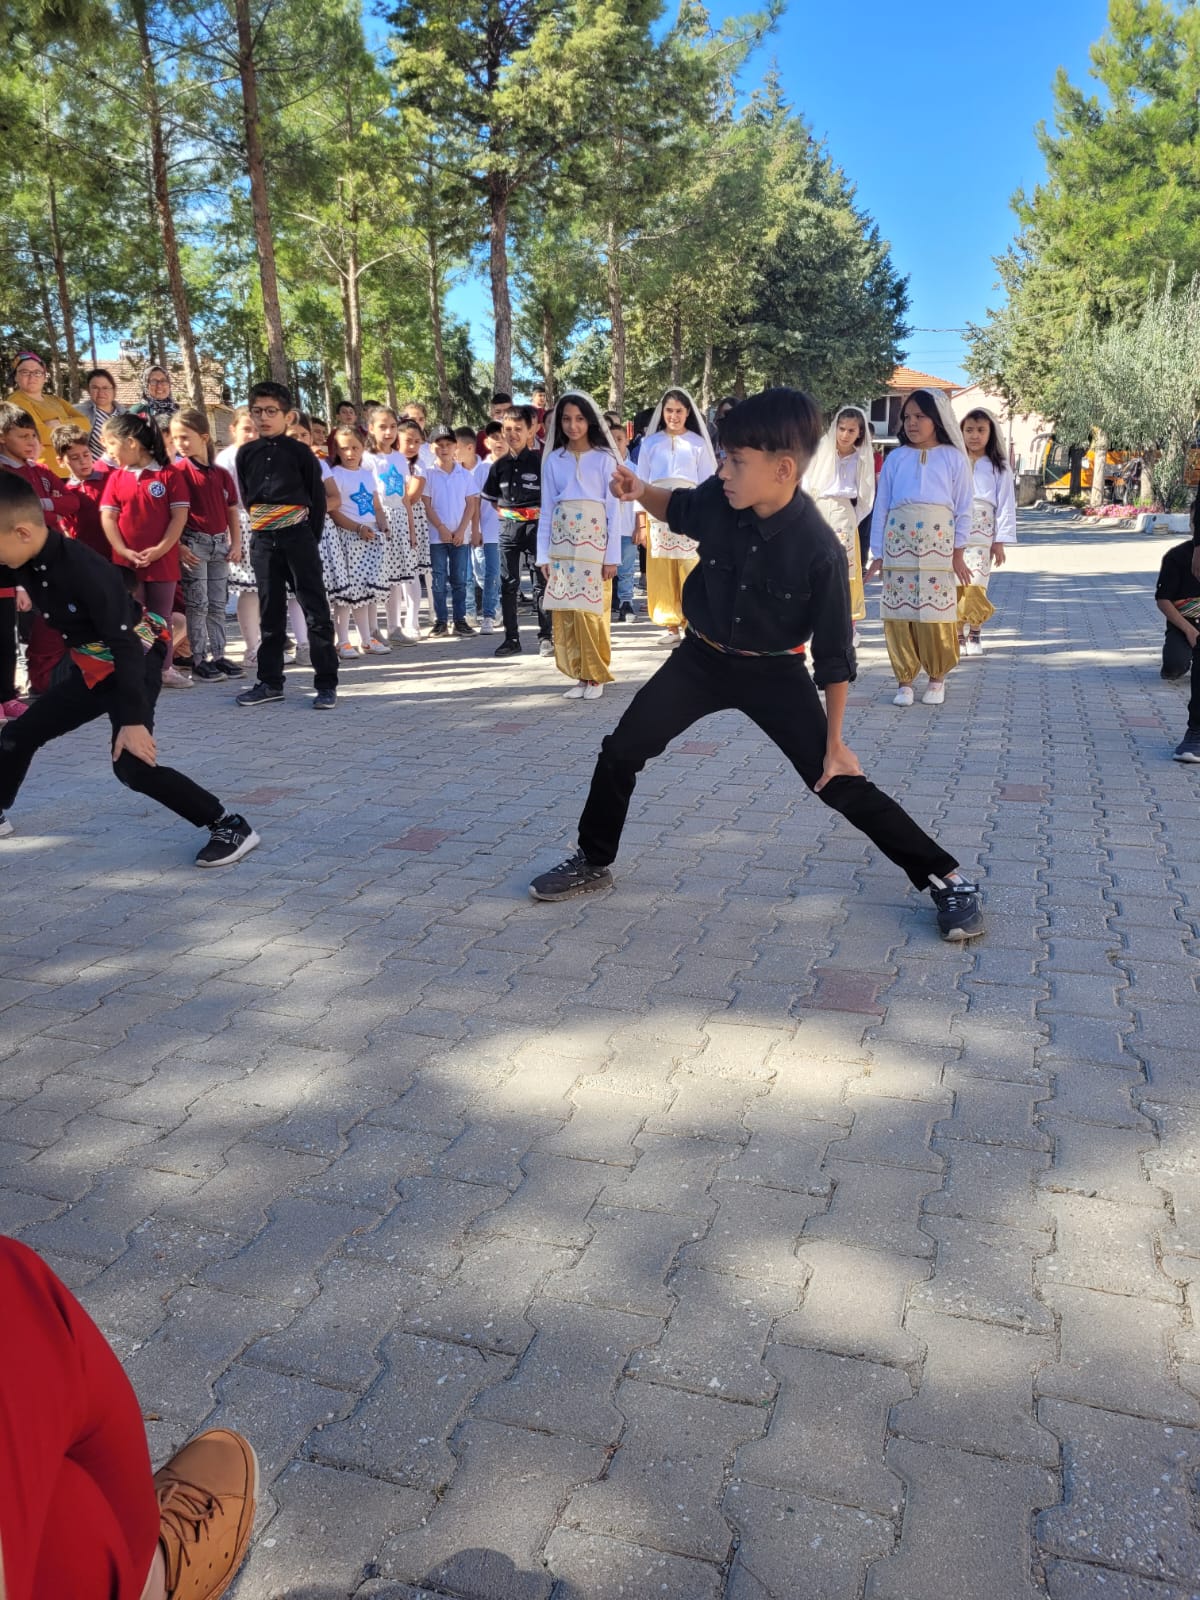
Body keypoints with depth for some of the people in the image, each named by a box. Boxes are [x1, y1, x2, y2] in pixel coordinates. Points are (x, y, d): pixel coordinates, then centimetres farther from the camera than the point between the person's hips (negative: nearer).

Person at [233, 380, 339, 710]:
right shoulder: (246, 454, 8)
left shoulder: (299, 452, -2)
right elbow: (246, 497, 17)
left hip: (298, 535, -4)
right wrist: (263, 525, 12)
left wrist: (312, 538, -1)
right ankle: (270, 681, 18)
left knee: (315, 610, -5)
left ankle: (326, 683, -2)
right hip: (262, 540, 4)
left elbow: (318, 497, 0)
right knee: (270, 612, 10)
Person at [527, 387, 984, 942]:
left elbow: (834, 655, -17)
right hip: (702, 658, 4)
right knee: (620, 752, 3)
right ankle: (593, 862, 24)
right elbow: (678, 509, 10)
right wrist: (640, 491, -13)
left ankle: (945, 879, 7)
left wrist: (835, 741, -11)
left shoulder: (820, 551, -27)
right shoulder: (716, 501, -17)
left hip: (775, 672, -4)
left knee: (839, 782, -6)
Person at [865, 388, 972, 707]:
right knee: (898, 614, 1)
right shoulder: (895, 458, 8)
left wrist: (958, 553, 2)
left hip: (937, 545, -1)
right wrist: (877, 553, 6)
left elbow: (963, 509, 6)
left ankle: (937, 678, 16)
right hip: (897, 544, 2)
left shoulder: (954, 458, 5)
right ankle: (905, 679, 13)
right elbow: (881, 507, 10)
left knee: (936, 615, -1)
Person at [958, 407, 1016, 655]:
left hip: (981, 536, -1)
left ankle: (974, 635, 6)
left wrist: (1000, 541, -2)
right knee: (954, 588, -3)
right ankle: (959, 635, 7)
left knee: (974, 587, -9)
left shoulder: (999, 467, 7)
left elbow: (1006, 505, 4)